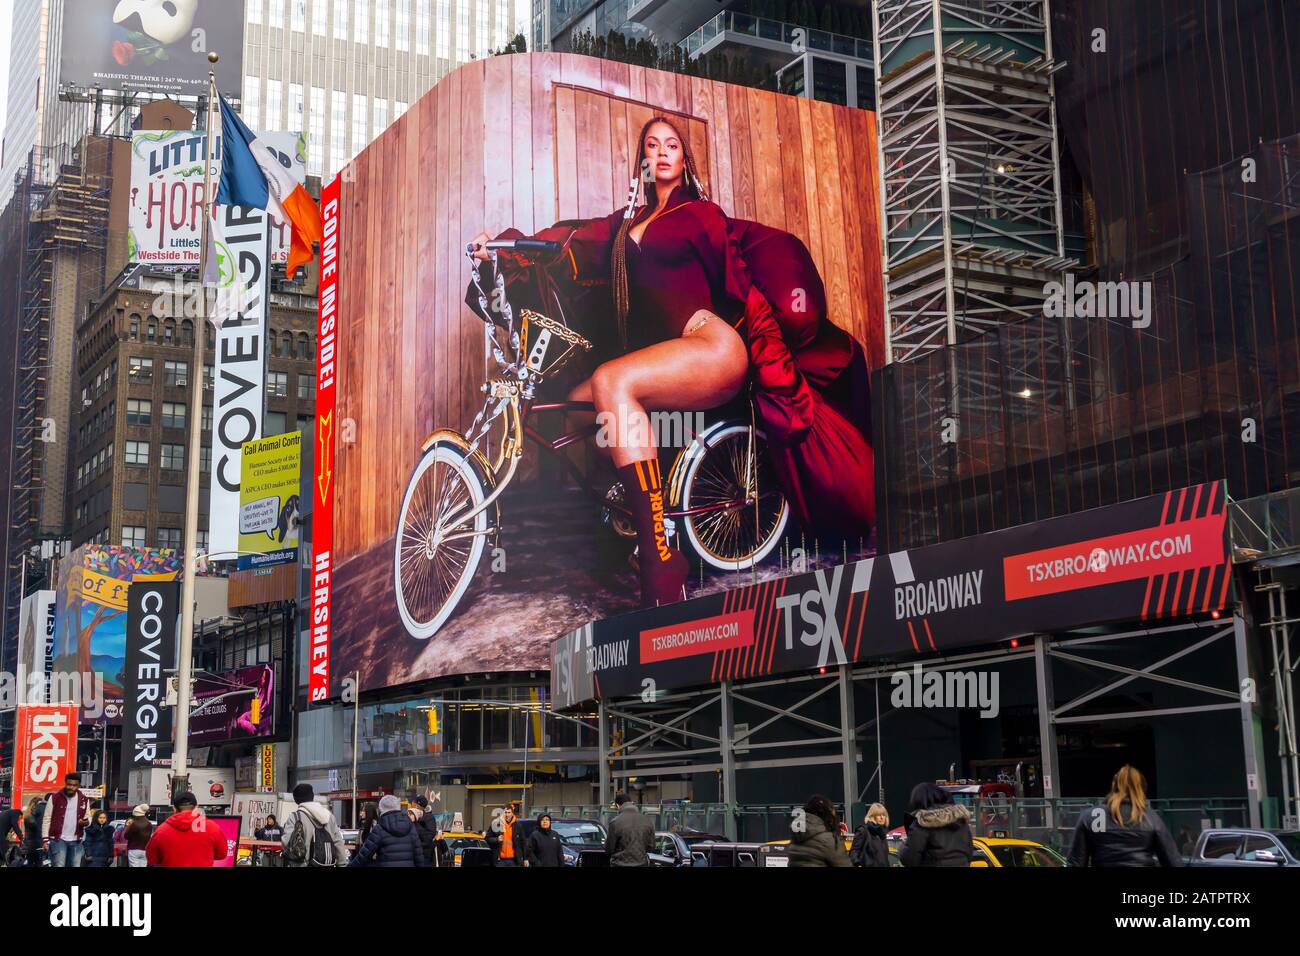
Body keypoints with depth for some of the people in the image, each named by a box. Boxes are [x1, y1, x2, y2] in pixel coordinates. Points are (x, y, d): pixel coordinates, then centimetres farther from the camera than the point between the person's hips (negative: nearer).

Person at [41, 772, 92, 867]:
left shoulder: (84, 800, 7)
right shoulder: (55, 798, -3)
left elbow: (88, 817, 16)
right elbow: (47, 819, -1)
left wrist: (85, 822, -9)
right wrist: (45, 839, -8)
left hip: (76, 841, 4)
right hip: (58, 839, -4)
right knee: (58, 866, -11)